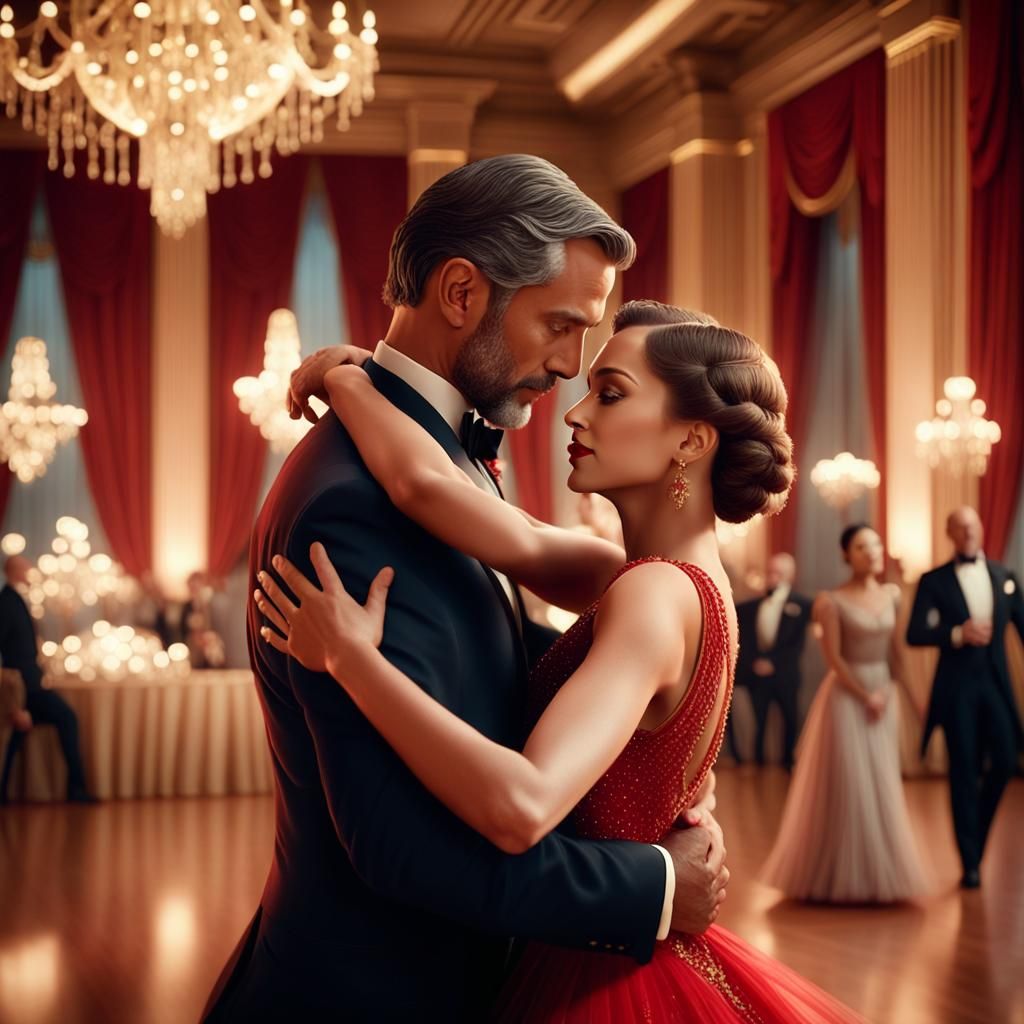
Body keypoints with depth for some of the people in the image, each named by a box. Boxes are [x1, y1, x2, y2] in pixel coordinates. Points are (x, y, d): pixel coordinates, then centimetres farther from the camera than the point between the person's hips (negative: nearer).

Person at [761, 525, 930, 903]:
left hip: (884, 694, 6)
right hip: (846, 696, -5)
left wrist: (908, 692, 2)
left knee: (883, 786, 9)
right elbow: (834, 658, -12)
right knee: (848, 787, -2)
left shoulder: (891, 595, 6)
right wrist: (866, 696, -11)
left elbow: (894, 650, 8)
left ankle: (879, 871, 20)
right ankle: (843, 876, 11)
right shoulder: (834, 601, -10)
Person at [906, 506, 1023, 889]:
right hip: (956, 686, -3)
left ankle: (975, 832, 25)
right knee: (963, 771, 0)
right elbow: (914, 634, -6)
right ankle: (970, 862, 8)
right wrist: (957, 634, -19)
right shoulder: (934, 581, 1)